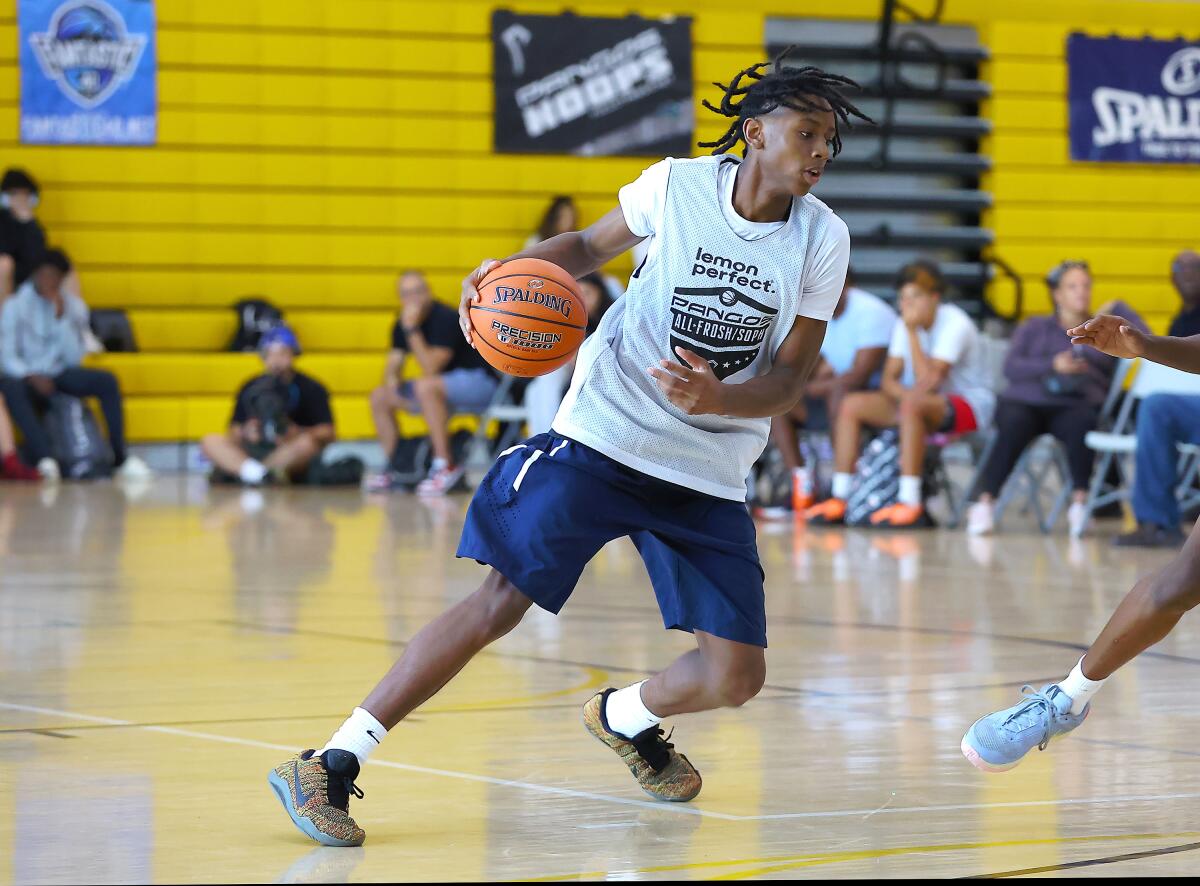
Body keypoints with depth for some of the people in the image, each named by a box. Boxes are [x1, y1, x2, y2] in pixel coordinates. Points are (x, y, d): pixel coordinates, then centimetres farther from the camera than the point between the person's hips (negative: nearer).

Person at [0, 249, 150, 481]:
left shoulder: (74, 306, 3)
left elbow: (74, 358, -6)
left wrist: (61, 317, -15)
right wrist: (32, 377, -27)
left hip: (59, 375, 3)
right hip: (27, 377, -3)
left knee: (107, 381, -23)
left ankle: (120, 458, -22)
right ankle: (44, 459, -47)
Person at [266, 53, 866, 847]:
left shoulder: (823, 240, -5)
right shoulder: (676, 187, -8)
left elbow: (792, 381, -4)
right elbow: (589, 248, 11)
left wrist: (718, 400, -25)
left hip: (711, 475, 3)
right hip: (602, 436, -3)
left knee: (737, 676, -2)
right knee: (502, 601, -15)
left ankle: (624, 717, 33)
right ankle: (331, 765, -10)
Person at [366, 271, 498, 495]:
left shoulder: (446, 319, -20)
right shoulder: (402, 324, 4)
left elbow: (431, 369, -27)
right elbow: (393, 366, 7)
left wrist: (413, 329, -29)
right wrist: (392, 384, -16)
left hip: (480, 384, -9)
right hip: (442, 391, 9)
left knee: (425, 386, -36)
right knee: (379, 397, 3)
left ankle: (446, 466, -32)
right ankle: (393, 469, 4)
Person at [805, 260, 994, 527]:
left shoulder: (954, 324, -17)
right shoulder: (904, 325, 6)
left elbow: (929, 381, -25)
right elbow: (889, 379, 3)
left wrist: (912, 333, -21)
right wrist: (906, 393, -20)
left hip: (970, 404, -8)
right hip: (920, 401, 8)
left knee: (913, 404, -39)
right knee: (851, 405, -7)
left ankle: (910, 504, -41)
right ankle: (840, 498, -10)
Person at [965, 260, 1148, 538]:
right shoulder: (1035, 328, 24)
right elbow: (1011, 368, 7)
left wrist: (1119, 311, 13)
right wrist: (1053, 365, -7)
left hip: (1076, 404, 0)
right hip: (1025, 402, 0)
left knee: (1081, 422, -38)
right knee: (1015, 426, -35)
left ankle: (1079, 502, -39)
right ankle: (985, 504, -36)